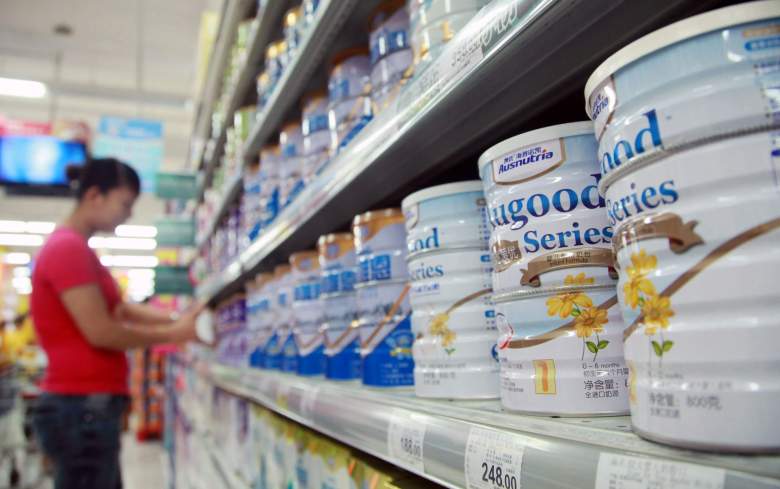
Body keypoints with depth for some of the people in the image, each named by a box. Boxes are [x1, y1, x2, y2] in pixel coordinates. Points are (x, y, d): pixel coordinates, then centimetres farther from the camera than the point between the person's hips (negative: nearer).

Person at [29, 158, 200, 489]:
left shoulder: (73, 249, 16)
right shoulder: (68, 247, -16)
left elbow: (119, 309, 14)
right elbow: (100, 332, -19)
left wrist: (176, 320, 3)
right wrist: (172, 334, -9)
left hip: (86, 406, 10)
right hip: (82, 406, -10)